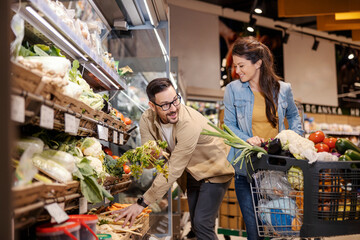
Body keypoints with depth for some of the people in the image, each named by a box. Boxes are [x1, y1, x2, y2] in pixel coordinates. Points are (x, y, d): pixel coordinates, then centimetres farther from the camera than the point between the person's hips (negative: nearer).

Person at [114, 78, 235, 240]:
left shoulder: (189, 123, -36)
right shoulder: (147, 119, -16)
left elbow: (174, 169, -35)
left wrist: (142, 203, -34)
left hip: (214, 170, -6)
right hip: (192, 172, 7)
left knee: (202, 223, -15)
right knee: (195, 224, 15)